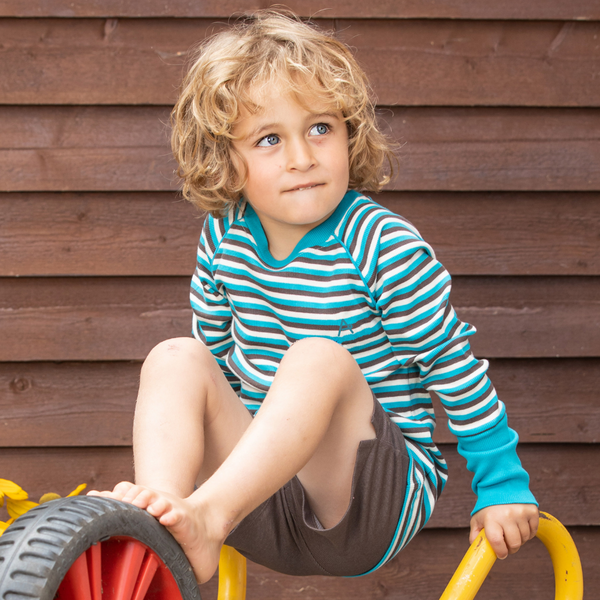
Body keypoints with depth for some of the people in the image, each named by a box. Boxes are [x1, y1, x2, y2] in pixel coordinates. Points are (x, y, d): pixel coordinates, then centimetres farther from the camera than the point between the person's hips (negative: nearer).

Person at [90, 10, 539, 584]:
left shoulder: (384, 248, -14)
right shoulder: (223, 238, 1)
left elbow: (454, 365, -7)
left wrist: (502, 484, -3)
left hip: (374, 494, -5)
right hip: (260, 485, 5)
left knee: (320, 358, -31)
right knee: (174, 357, -16)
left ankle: (204, 515, -47)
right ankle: (160, 504, -40)